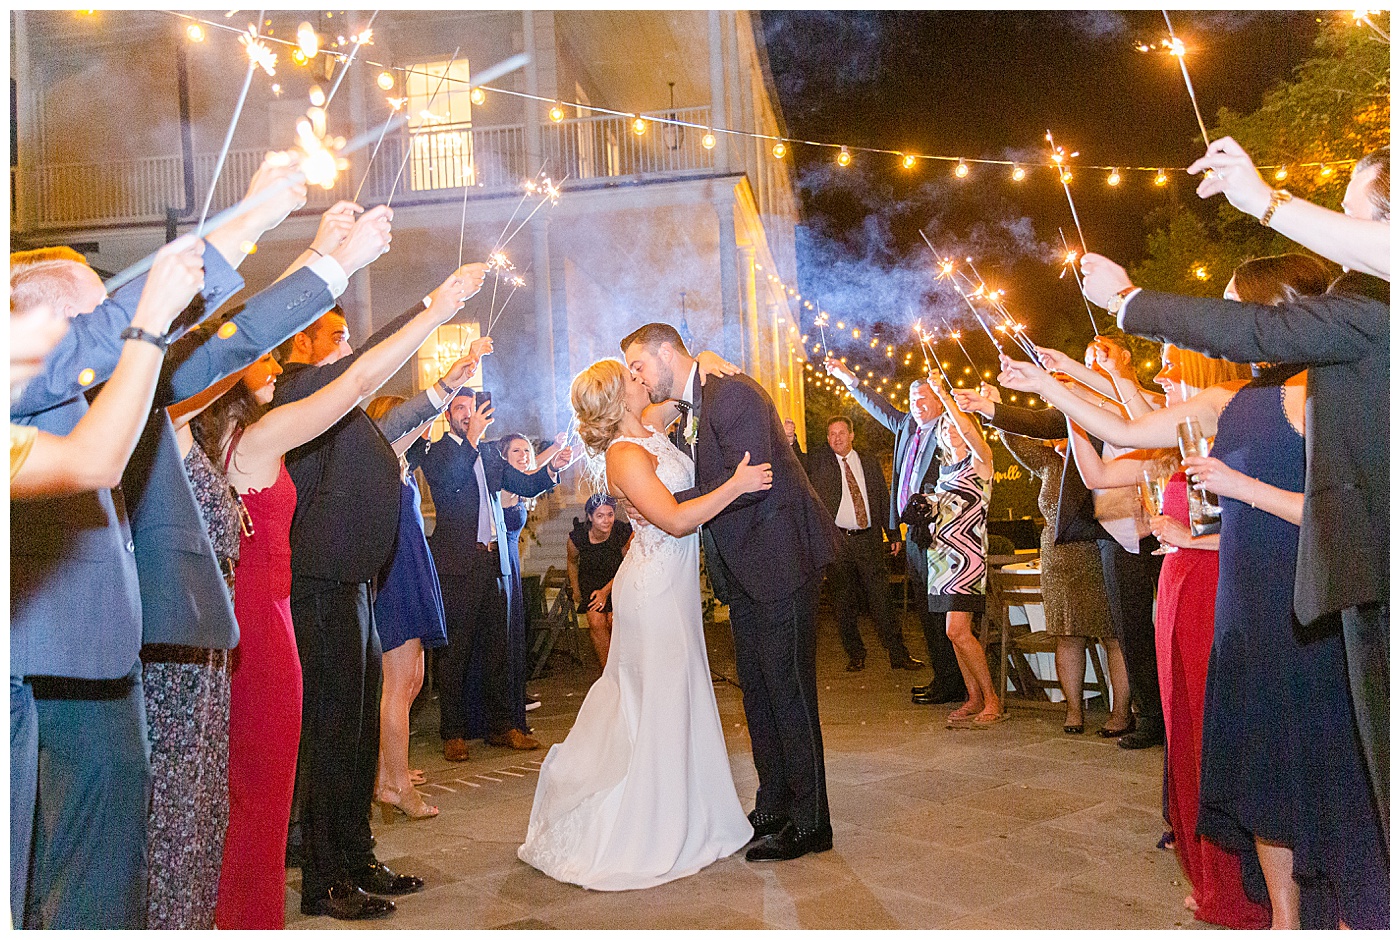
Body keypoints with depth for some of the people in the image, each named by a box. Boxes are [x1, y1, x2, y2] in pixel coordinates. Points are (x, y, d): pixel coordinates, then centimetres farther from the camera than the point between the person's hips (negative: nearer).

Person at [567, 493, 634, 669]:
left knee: (613, 621, -17)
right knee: (596, 621, -17)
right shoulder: (577, 537, -20)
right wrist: (576, 590, 10)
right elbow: (572, 562, 4)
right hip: (591, 581, 1)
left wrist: (606, 591, -12)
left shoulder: (625, 533, -24)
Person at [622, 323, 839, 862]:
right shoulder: (681, 417, 14)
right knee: (756, 689, 14)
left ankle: (809, 822, 8)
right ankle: (774, 807, 27)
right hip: (743, 571, 9)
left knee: (787, 687, -4)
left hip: (780, 558, -9)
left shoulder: (734, 394, -14)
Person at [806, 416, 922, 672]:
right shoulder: (820, 461, 6)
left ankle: (898, 654, 7)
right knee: (844, 603, 4)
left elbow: (884, 499, 14)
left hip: (869, 539, 1)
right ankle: (855, 655, 16)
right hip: (836, 541, -1)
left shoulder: (869, 463, 12)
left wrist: (894, 534, 10)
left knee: (881, 597, 0)